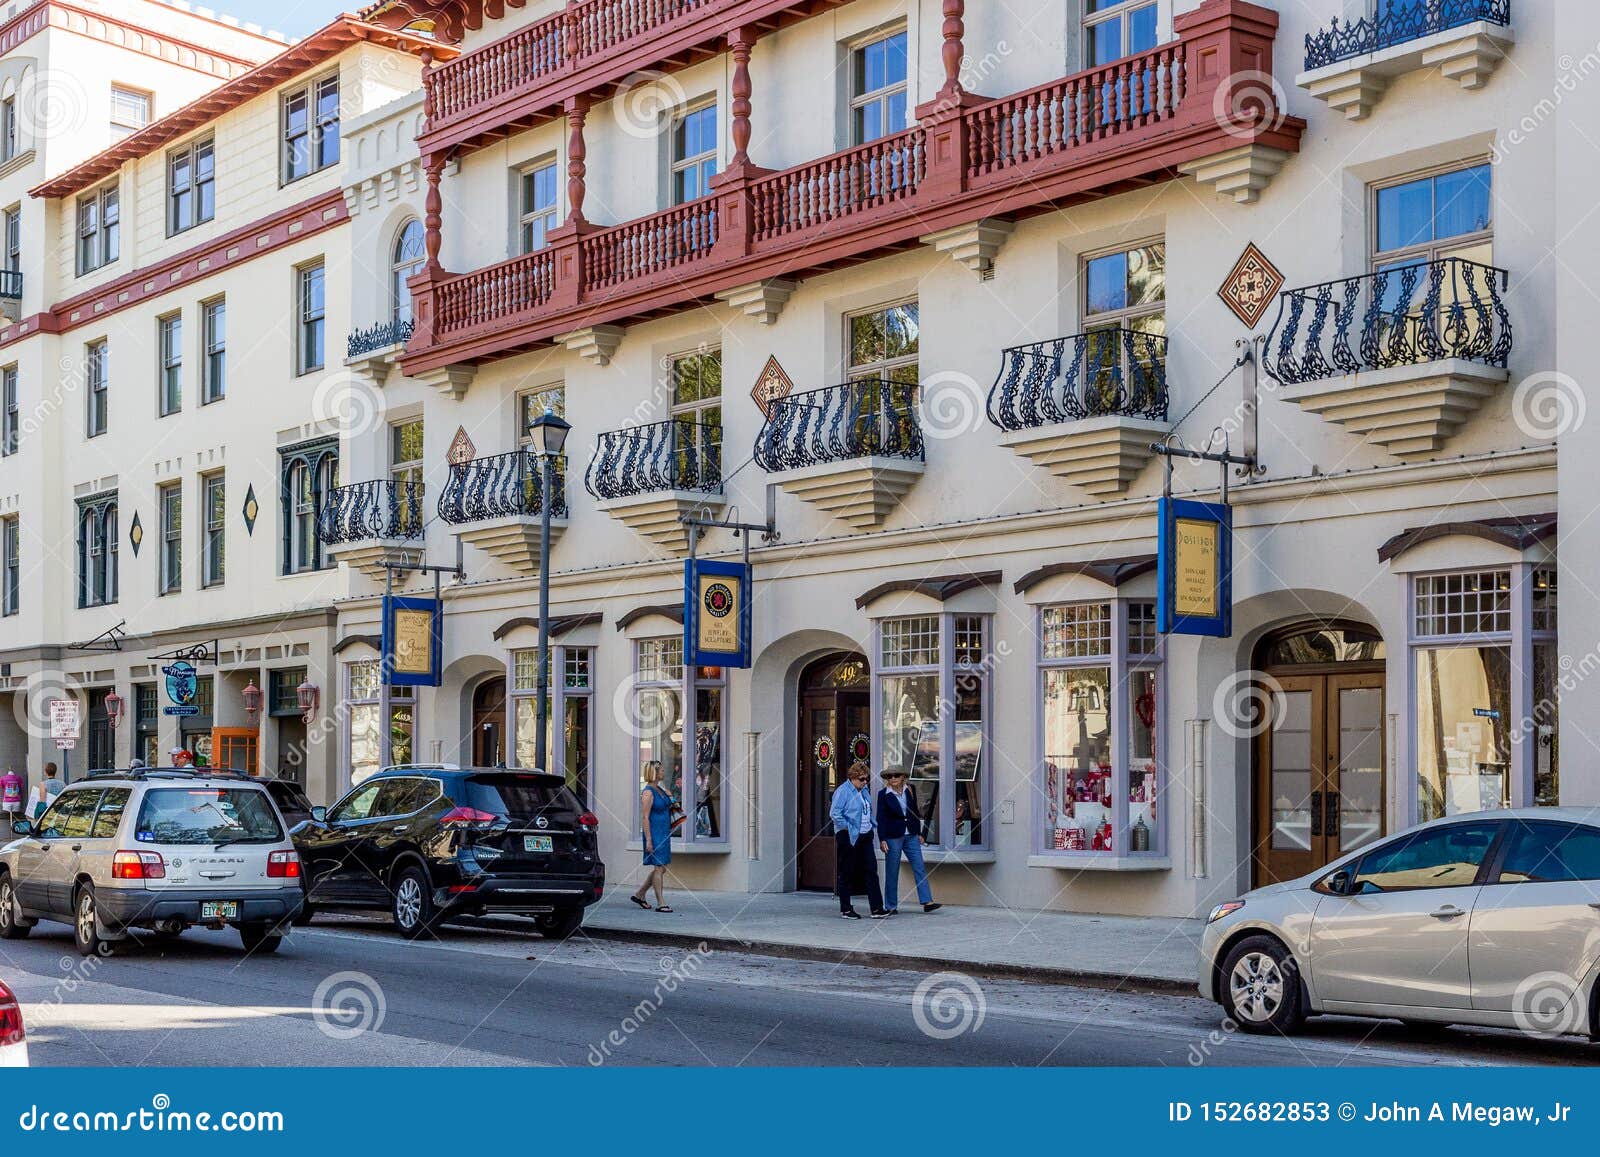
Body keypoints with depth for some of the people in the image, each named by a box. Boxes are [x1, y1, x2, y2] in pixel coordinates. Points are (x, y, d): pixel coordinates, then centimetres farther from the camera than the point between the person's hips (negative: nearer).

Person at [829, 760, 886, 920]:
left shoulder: (864, 791, 14)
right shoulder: (843, 791, -11)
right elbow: (834, 814, -19)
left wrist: (871, 826, 12)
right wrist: (848, 828, -16)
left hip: (864, 837, 7)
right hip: (848, 838, -7)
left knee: (870, 871, 1)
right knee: (846, 873, 2)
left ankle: (876, 908, 0)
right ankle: (845, 909, 11)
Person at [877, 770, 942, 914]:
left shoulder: (910, 790, 6)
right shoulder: (883, 794, -4)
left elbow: (915, 812, 13)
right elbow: (881, 818, -5)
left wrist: (919, 833, 12)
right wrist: (882, 840, -10)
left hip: (911, 836, 3)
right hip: (893, 836, -3)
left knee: (920, 868, -3)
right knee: (892, 873, 3)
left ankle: (927, 902, -4)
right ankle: (890, 906, 11)